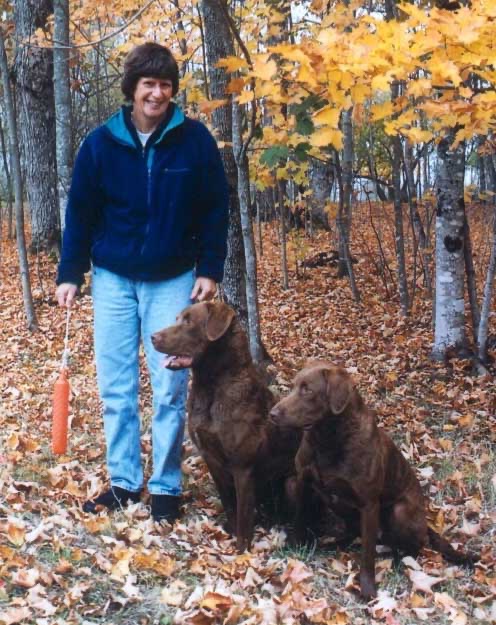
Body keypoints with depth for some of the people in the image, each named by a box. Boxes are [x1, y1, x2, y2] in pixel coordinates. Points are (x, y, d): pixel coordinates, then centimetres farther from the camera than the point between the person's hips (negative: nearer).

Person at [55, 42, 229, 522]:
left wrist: (210, 270, -6)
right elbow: (80, 213, 1)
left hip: (173, 280, -1)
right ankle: (124, 482, 18)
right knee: (115, 386, 6)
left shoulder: (195, 139, -7)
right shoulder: (100, 143, -5)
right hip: (113, 280, 2)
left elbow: (214, 211, -2)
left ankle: (166, 487, 12)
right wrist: (69, 275, -2)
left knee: (170, 388, 0)